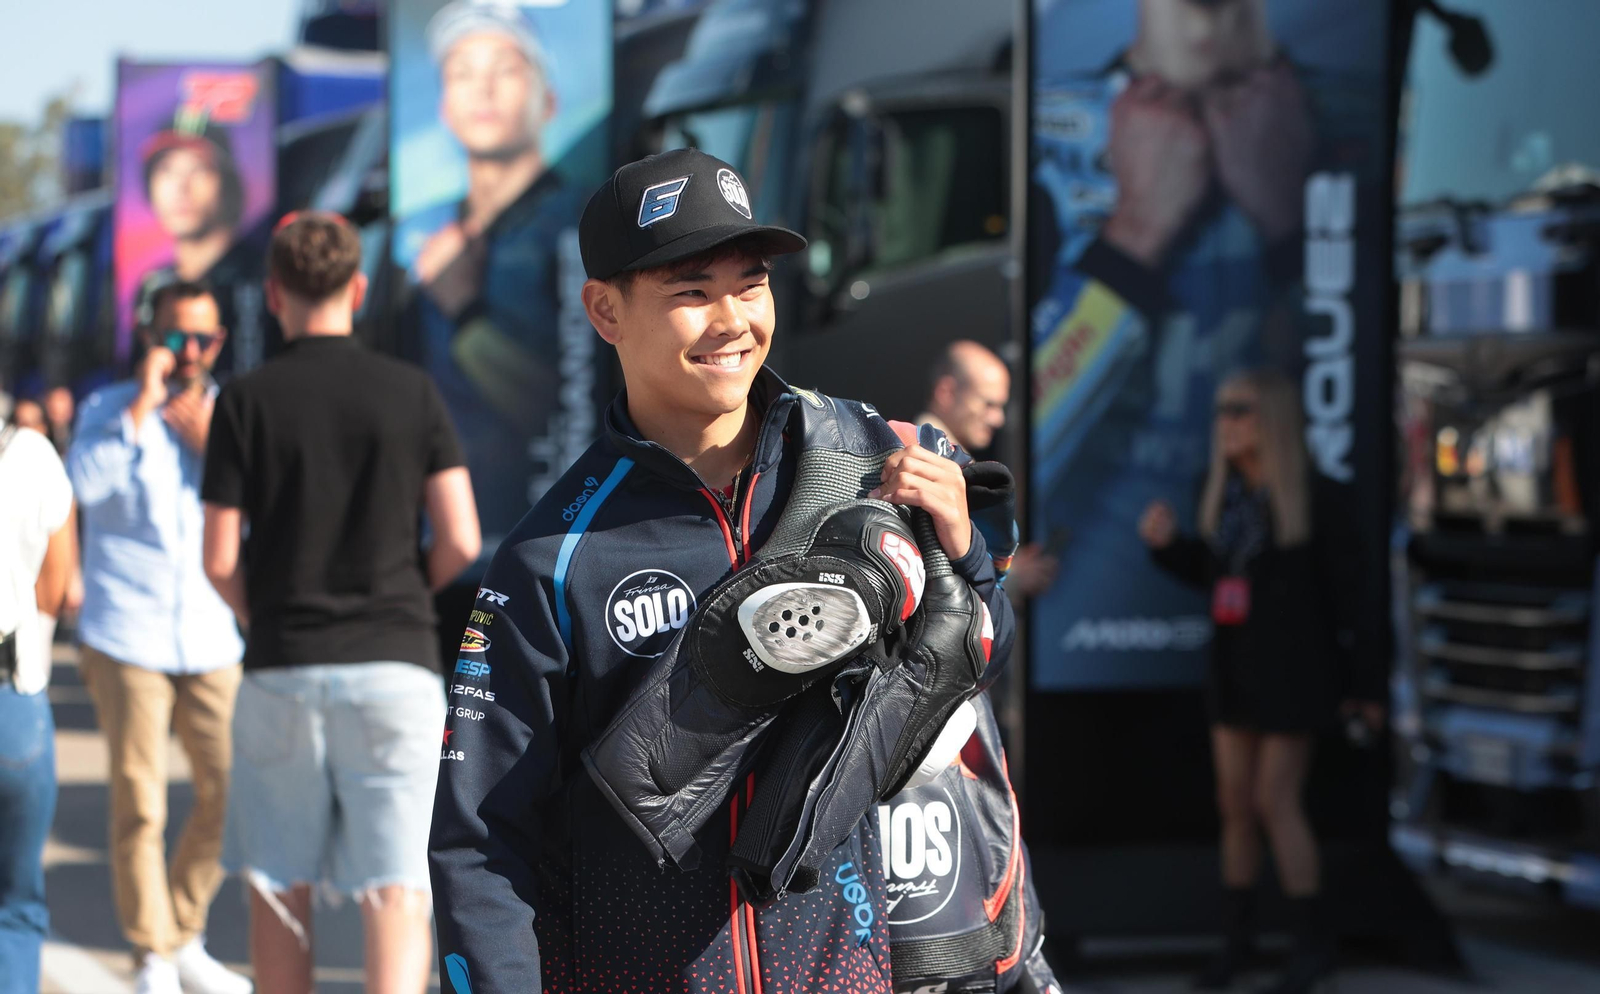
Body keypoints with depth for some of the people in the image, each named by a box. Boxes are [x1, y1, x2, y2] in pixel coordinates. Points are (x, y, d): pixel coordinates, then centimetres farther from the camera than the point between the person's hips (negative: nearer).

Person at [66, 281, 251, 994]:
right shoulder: (109, 410, 2)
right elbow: (86, 482, -18)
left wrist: (210, 444, -9)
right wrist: (142, 406, -18)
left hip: (210, 638, 3)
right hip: (127, 635, -3)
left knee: (229, 793, 2)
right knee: (138, 805, -5)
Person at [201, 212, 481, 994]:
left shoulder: (245, 401, -1)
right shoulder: (411, 392, 2)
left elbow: (220, 560, -3)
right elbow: (460, 542, -3)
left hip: (282, 668, 0)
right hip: (396, 665, 0)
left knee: (279, 886, 14)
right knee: (396, 891, -5)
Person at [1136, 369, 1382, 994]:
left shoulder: (1311, 499, -13)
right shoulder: (1223, 491, 4)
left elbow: (1346, 594, -9)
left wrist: (1363, 685, -7)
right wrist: (1166, 543, -4)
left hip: (1292, 672, -6)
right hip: (1234, 669, 6)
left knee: (1275, 803, -6)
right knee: (1235, 804, 8)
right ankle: (1237, 942, 18)